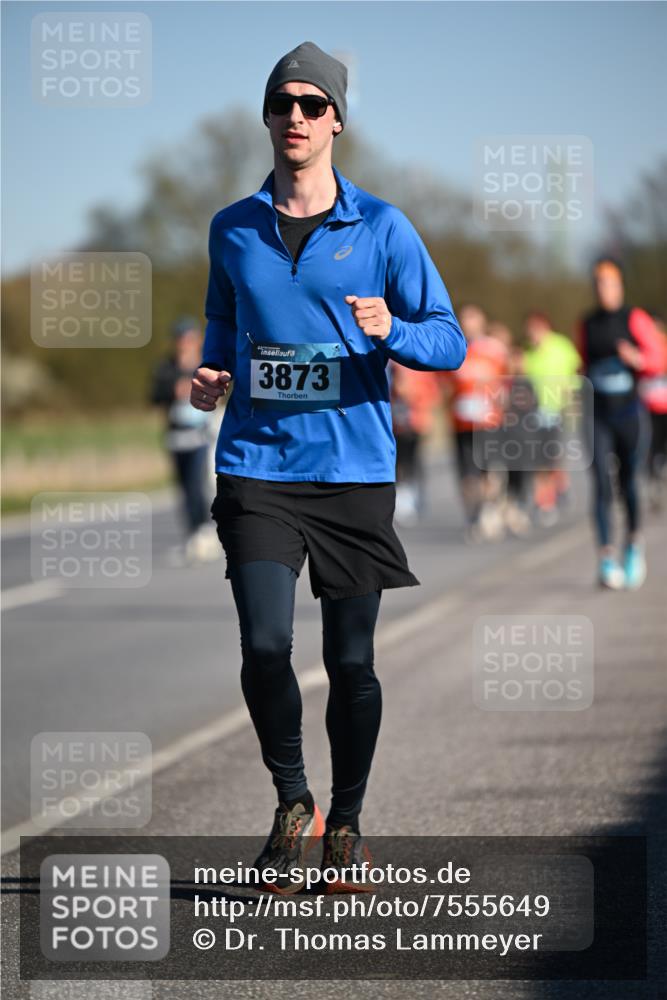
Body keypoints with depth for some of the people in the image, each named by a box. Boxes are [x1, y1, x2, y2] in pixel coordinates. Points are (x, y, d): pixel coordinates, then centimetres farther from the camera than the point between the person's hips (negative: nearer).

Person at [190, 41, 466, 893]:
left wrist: (391, 331, -18)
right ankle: (292, 805, 9)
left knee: (351, 659, 4)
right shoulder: (232, 230, 9)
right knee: (264, 645, -13)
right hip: (257, 468, 1)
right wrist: (211, 371, 6)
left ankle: (345, 824, 22)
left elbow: (449, 339, 2)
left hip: (356, 467, -1)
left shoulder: (381, 229, 1)